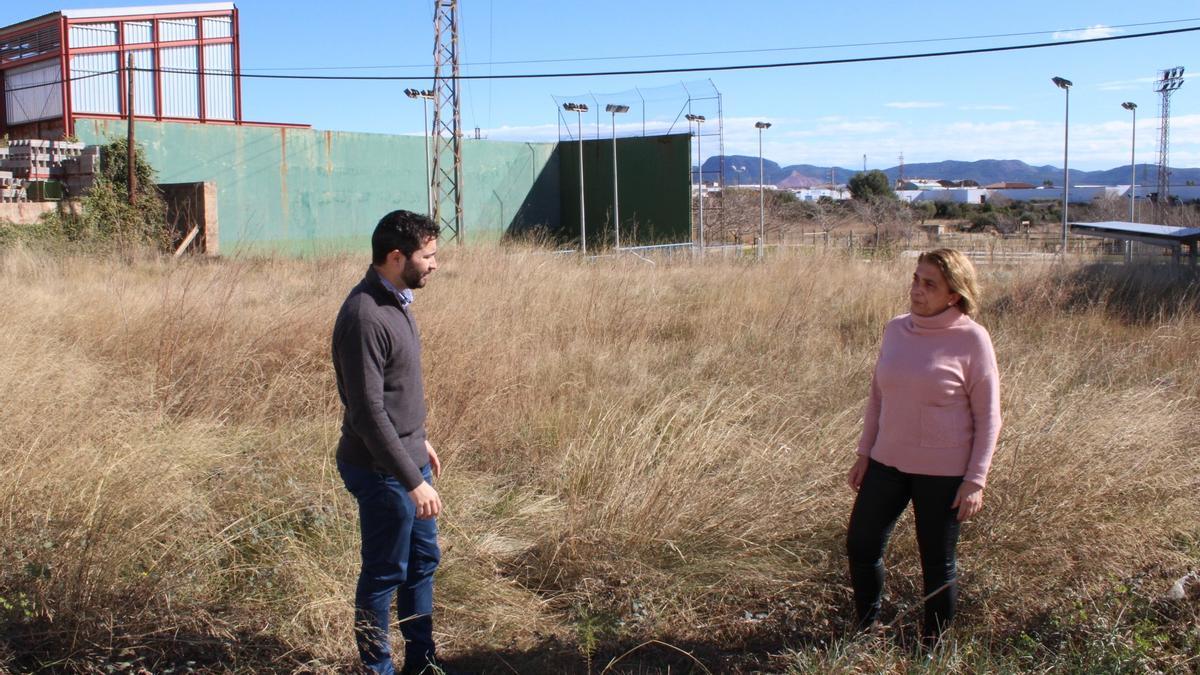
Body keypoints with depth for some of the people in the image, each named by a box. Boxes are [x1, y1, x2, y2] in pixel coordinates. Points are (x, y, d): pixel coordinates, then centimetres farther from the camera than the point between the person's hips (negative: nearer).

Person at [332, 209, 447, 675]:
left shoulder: (395, 300, 5)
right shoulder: (365, 317, -24)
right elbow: (368, 413, -26)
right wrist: (413, 481, -25)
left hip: (409, 458, 10)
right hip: (382, 471, -9)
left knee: (423, 562, 20)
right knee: (384, 574, 6)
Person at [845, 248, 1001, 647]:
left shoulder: (971, 340, -12)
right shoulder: (896, 330, 2)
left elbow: (987, 417, -9)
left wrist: (976, 481, -12)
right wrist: (864, 454, 10)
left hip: (943, 472, -5)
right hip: (887, 463, 5)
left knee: (938, 565, 8)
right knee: (861, 544, 10)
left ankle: (931, 649, 27)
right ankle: (866, 631, 32)